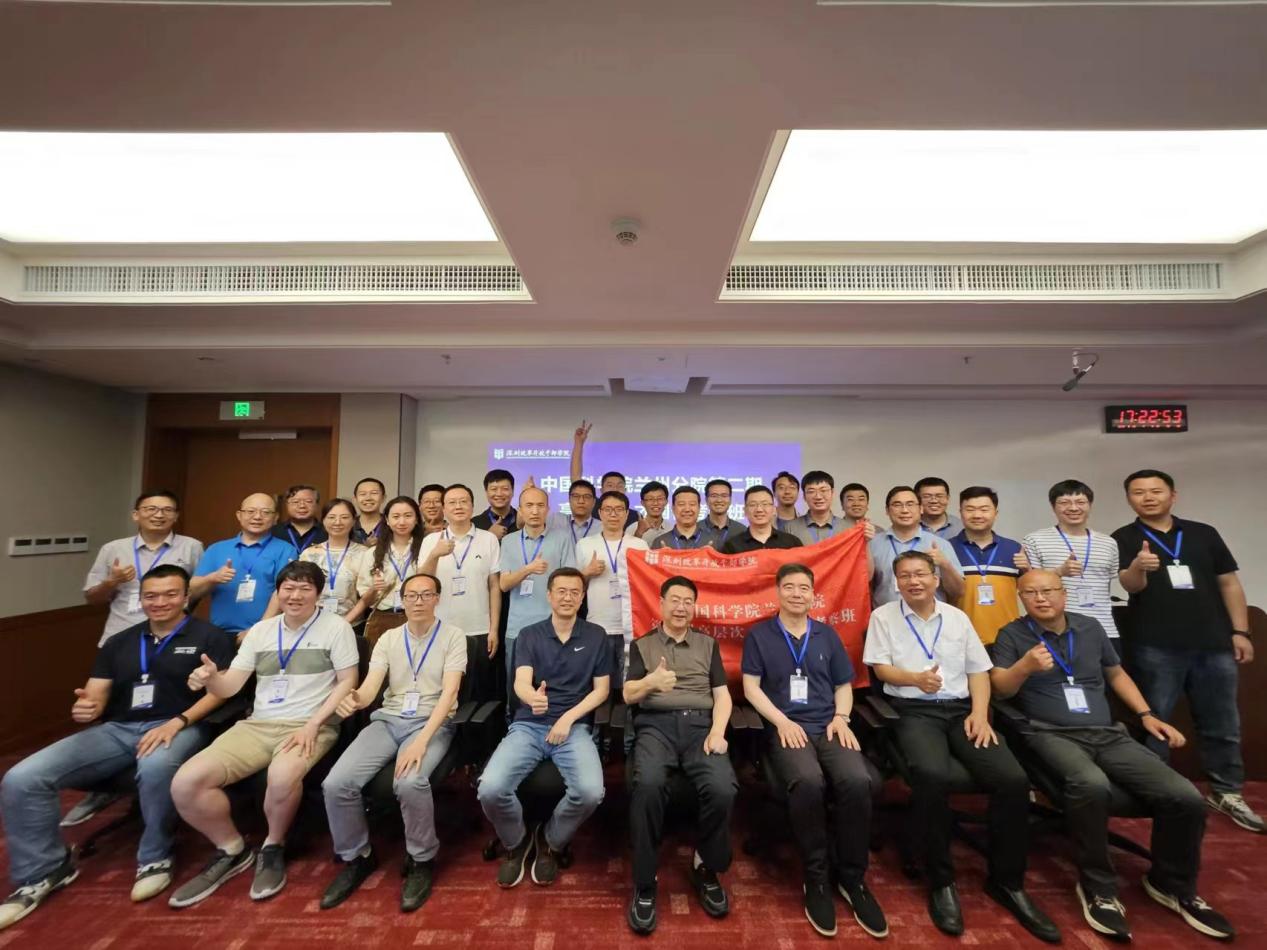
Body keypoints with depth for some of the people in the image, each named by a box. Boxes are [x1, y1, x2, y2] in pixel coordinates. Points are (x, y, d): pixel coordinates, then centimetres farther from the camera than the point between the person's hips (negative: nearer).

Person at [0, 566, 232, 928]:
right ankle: (42, 872, 8)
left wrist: (177, 722, -18)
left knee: (155, 768, -38)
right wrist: (86, 707, -10)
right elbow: (95, 696, 15)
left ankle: (155, 858, -10)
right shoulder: (119, 642, 20)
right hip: (116, 729, 6)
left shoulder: (209, 636, 2)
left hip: (178, 727, -5)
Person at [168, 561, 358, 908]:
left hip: (310, 727, -5)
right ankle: (232, 850, 12)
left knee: (282, 777, -36)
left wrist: (312, 725, -16)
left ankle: (273, 848, -2)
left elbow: (347, 682, -6)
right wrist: (210, 678, -13)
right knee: (185, 783, -15)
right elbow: (230, 686, 11)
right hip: (257, 725, 5)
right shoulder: (260, 630, 13)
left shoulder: (336, 627, -3)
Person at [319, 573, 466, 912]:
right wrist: (354, 699, -28)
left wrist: (421, 741, -25)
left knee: (409, 782, -32)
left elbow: (449, 691, -14)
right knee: (336, 783, -17)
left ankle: (421, 861, -2)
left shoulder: (453, 636, -4)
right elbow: (370, 686, -2)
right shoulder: (388, 638, 9)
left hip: (432, 722, -4)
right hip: (388, 720, 4)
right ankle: (357, 858, 11)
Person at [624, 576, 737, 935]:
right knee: (648, 784, -33)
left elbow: (722, 694, 14)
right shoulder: (641, 645, 15)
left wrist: (718, 730, -5)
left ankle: (706, 868, 2)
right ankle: (644, 884, -12)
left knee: (723, 789, -28)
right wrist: (650, 681, -16)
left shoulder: (708, 644, 20)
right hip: (655, 723, -1)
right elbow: (628, 695, 7)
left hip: (700, 723, 2)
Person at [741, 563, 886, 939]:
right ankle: (816, 878, -9)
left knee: (858, 781, -27)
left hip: (829, 726, 3)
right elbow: (751, 686, 1)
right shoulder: (759, 635, 7)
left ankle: (851, 877, -4)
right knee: (808, 782, -33)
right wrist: (782, 721, -11)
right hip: (786, 729, -3)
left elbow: (844, 685, 19)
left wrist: (841, 717, -1)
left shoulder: (827, 635, 18)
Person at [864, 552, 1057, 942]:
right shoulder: (883, 616, 3)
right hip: (914, 711, -4)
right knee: (932, 775, -32)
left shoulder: (958, 617, 13)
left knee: (1013, 779, -19)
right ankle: (941, 881, -10)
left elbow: (979, 670, 12)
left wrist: (980, 713, -4)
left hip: (961, 709, 4)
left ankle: (1007, 881, 4)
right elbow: (881, 668, -2)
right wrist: (916, 679, -21)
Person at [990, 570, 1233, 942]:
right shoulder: (1012, 634, -1)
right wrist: (1025, 666, -28)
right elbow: (999, 688, -8)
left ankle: (1173, 885, 13)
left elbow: (1116, 674, 27)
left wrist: (1146, 714, 14)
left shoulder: (1090, 627, 14)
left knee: (1186, 797, -16)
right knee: (1091, 785, -36)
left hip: (1109, 734, 5)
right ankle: (1098, 888, -12)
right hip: (1052, 735, -5)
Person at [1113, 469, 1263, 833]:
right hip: (1154, 648, -3)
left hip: (1213, 644, 4)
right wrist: (1138, 567, -36)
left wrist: (1240, 631, 4)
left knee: (1222, 724, 13)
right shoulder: (1124, 539, -2)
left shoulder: (1204, 534, 9)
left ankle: (1227, 793, 27)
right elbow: (1131, 586, -14)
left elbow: (1229, 583, 11)